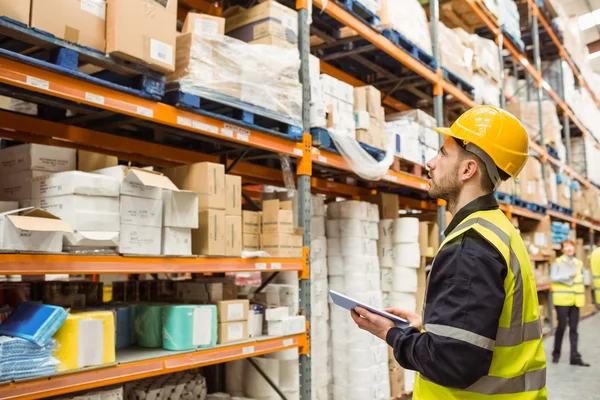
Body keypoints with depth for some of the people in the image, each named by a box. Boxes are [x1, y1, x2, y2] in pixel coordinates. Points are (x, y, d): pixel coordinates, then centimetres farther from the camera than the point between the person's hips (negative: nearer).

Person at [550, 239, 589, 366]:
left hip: (575, 300, 5)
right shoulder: (557, 262, -4)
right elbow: (553, 278, -14)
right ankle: (556, 353, 16)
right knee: (561, 326, -1)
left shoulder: (579, 263, 12)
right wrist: (569, 275, -17)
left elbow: (581, 278, 17)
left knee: (574, 328, 5)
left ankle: (575, 357, 7)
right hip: (562, 299, -4)